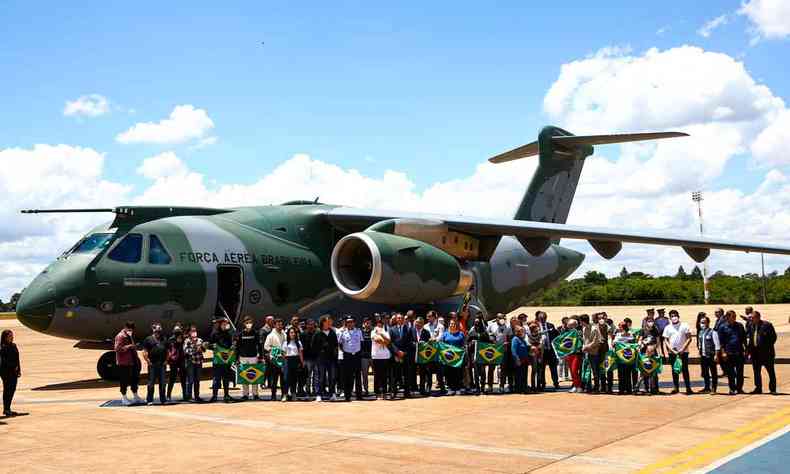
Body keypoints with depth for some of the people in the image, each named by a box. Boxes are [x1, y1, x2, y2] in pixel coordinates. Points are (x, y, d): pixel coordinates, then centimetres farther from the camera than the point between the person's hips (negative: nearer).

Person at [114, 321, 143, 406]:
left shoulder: (130, 335, 15)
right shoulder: (120, 336, -13)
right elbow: (117, 348, -21)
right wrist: (128, 346, -25)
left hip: (132, 361, 9)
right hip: (123, 362, -9)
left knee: (134, 379, 14)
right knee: (124, 380, -1)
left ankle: (135, 397, 24)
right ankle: (124, 398, 10)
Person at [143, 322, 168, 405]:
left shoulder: (164, 340, 13)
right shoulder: (149, 339, 0)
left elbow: (167, 351, 18)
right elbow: (144, 352, -3)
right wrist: (148, 361, -10)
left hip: (162, 364, 4)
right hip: (152, 365, -4)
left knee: (162, 383, 7)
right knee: (151, 383, 0)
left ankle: (163, 399, 13)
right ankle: (149, 400, 6)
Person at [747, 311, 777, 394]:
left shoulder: (767, 325, -10)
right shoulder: (750, 325, 7)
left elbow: (773, 337, -7)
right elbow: (748, 336, 15)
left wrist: (768, 347, -12)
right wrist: (748, 348, 6)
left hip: (766, 353, -6)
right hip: (755, 352, 6)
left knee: (771, 372, 3)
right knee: (756, 371, 10)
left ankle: (772, 389, 10)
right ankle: (758, 388, 18)